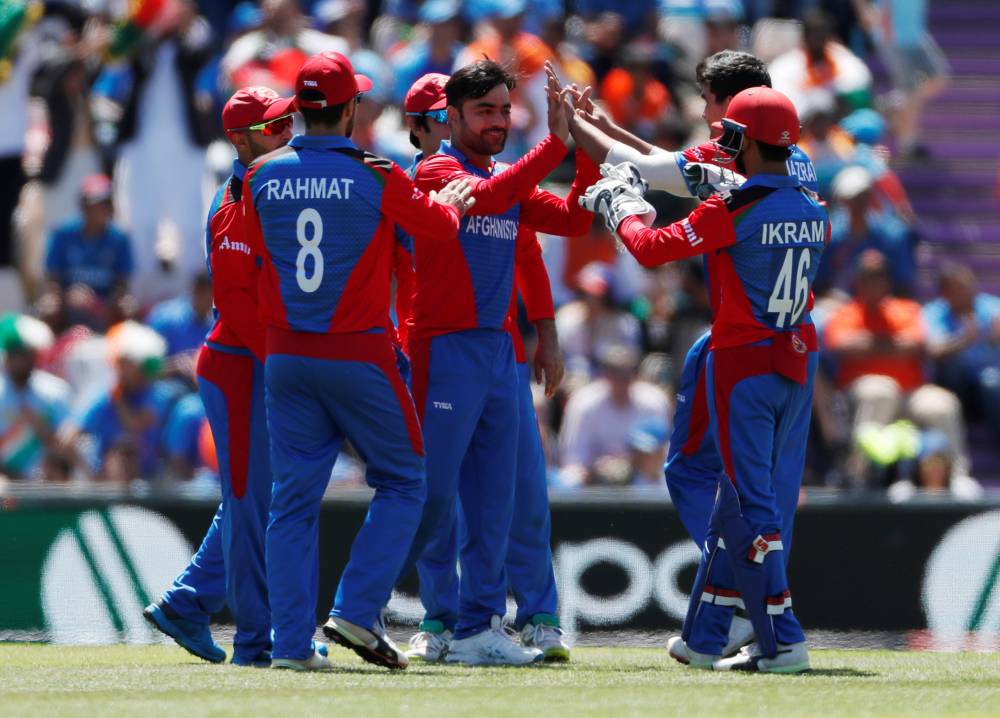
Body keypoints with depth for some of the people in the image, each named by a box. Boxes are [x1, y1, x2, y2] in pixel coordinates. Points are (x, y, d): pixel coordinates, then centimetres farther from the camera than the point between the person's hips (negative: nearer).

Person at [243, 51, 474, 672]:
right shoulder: (376, 176, -9)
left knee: (294, 496, 7)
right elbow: (438, 220, 6)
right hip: (357, 352, -4)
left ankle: (292, 642, 2)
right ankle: (357, 613, -2)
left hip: (286, 357, 4)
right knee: (402, 480, 11)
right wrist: (457, 198, 30)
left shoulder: (263, 176, 2)